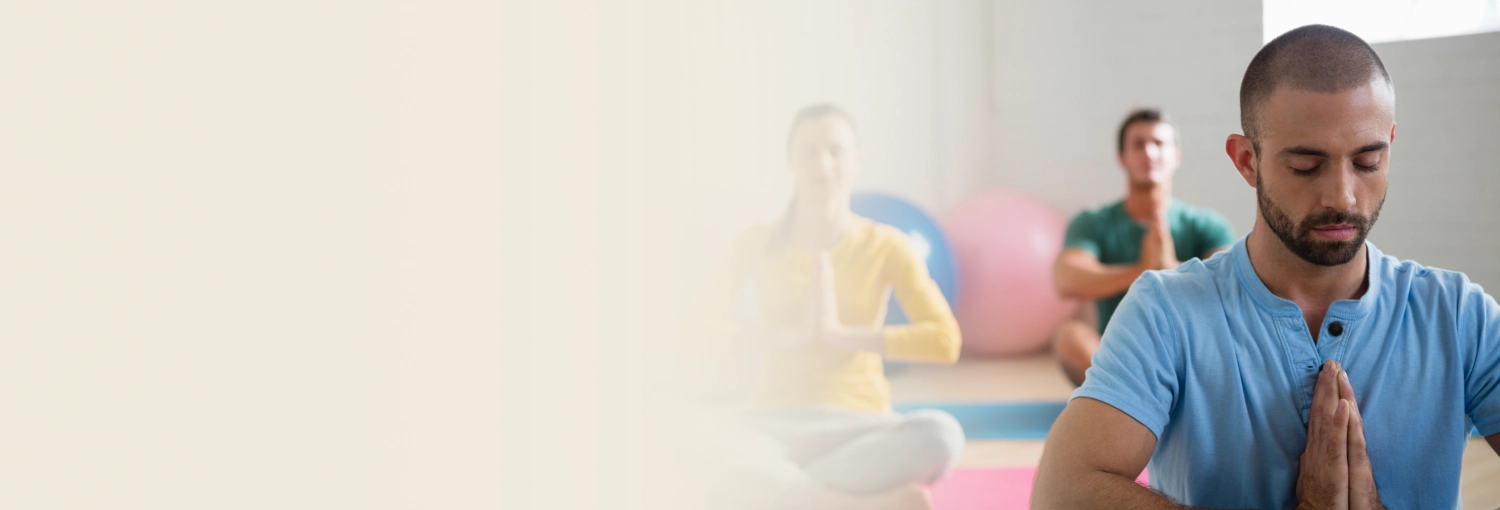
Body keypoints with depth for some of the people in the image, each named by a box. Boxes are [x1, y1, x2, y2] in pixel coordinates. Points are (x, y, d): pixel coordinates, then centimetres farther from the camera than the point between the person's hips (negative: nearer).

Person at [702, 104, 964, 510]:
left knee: (942, 434, -34)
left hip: (857, 427, 0)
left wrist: (839, 334, -16)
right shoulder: (757, 244, 5)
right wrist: (785, 335, -17)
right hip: (776, 426, 0)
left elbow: (944, 341, -9)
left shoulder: (885, 246, 2)